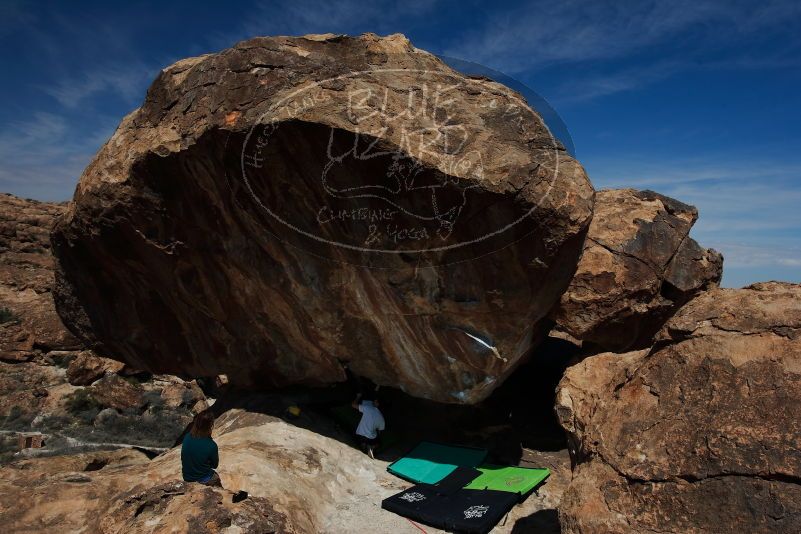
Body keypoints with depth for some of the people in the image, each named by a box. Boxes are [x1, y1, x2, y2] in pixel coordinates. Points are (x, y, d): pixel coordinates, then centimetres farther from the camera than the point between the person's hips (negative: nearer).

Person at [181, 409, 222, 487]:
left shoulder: (187, 437, -14)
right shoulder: (211, 445, -27)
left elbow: (183, 458, 3)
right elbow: (214, 465, -10)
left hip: (187, 478, 4)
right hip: (203, 480, -4)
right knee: (216, 477, 27)